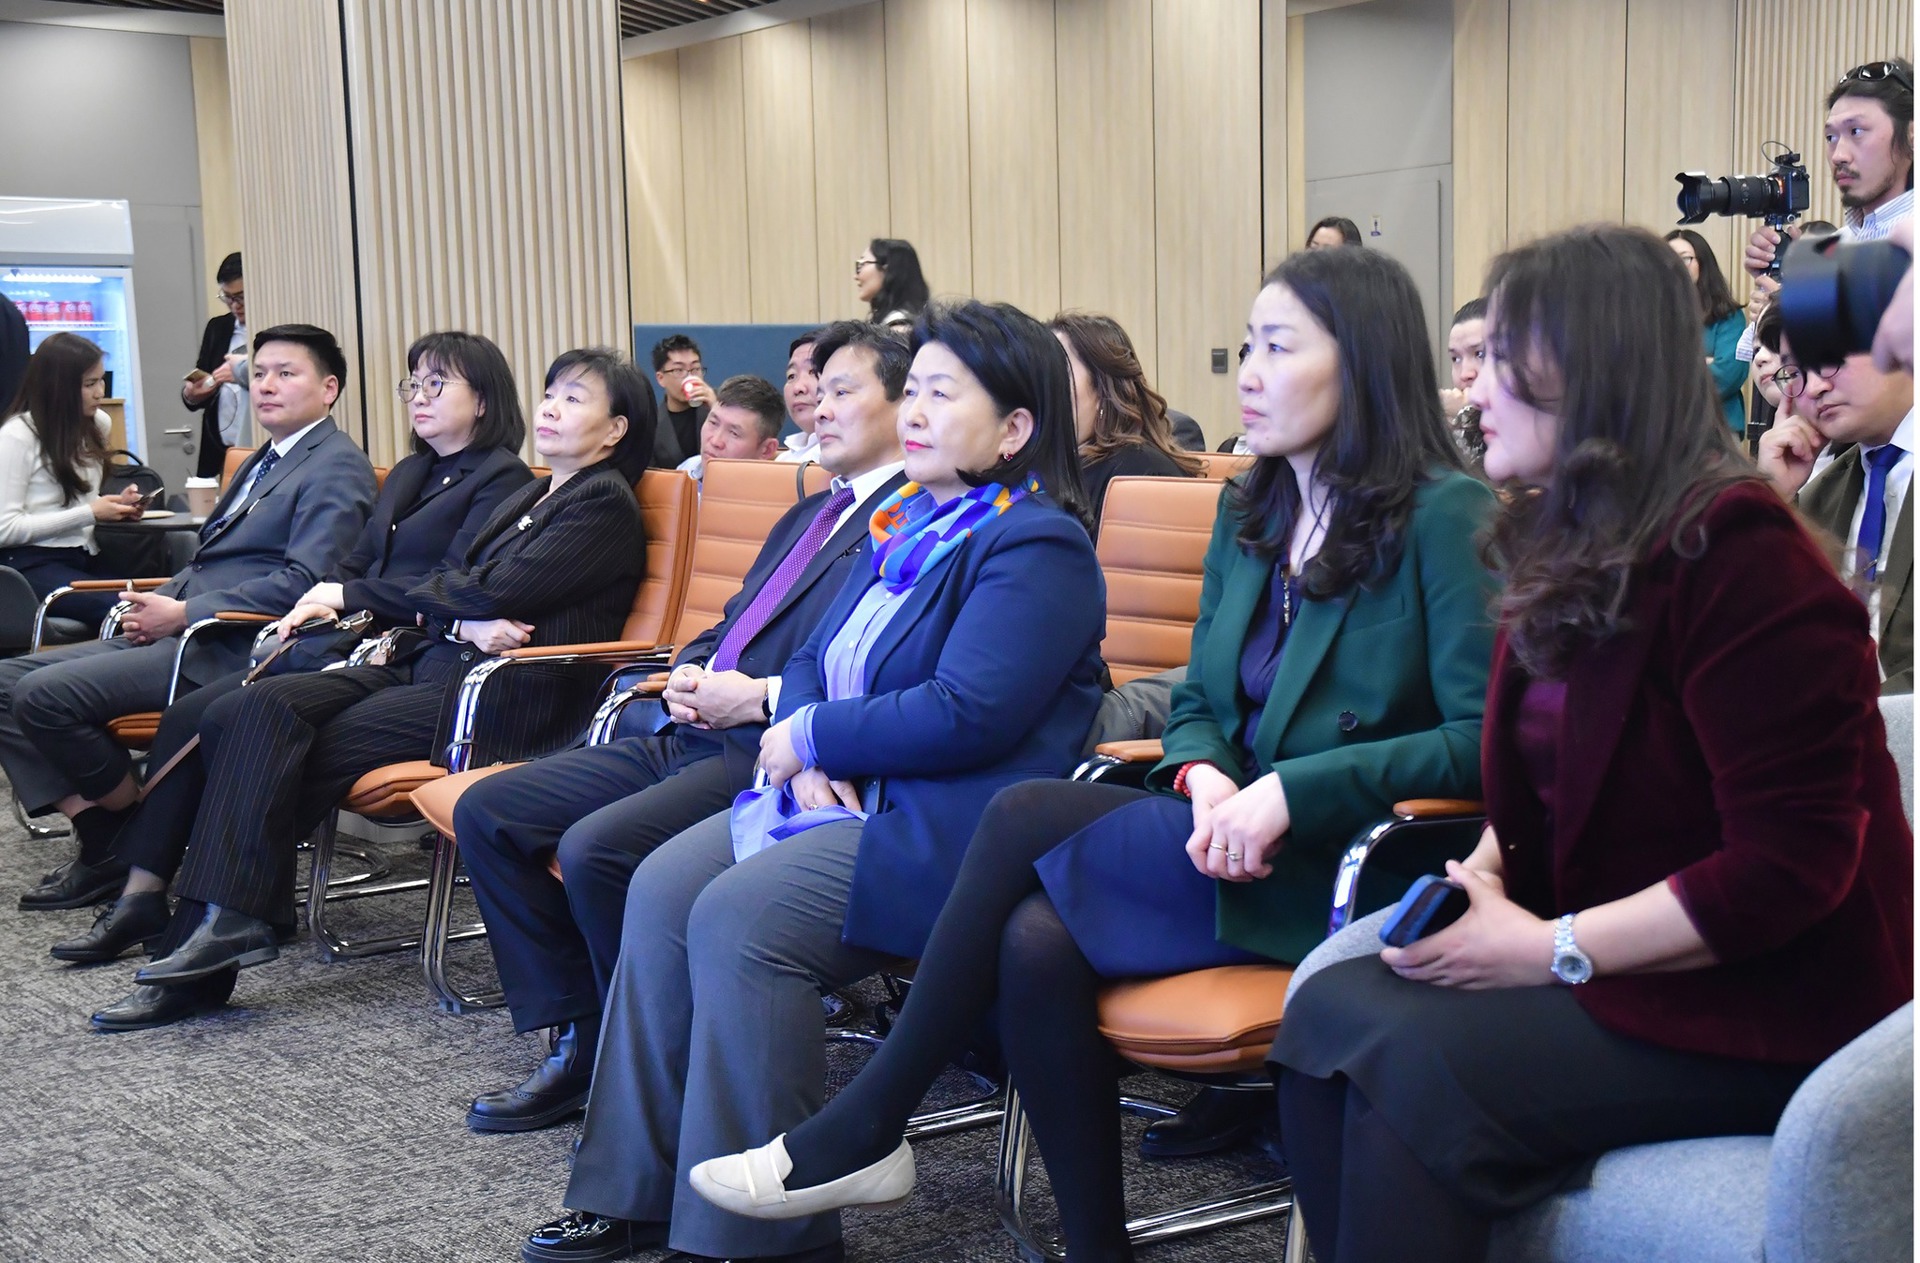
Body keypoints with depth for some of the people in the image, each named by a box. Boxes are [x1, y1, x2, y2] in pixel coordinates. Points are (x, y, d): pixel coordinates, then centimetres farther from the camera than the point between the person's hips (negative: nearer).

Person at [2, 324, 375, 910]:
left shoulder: (337, 467, -8)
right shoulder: (266, 461, 23)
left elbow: (303, 582, -19)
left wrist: (184, 615, -18)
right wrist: (155, 604, 7)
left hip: (226, 652, -10)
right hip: (181, 633, 10)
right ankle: (97, 839, -2)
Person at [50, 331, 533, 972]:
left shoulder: (503, 478, -2)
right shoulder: (408, 473, 26)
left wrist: (347, 597, -6)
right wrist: (316, 601, 0)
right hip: (342, 642, 9)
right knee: (188, 715, -11)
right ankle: (141, 895, -10)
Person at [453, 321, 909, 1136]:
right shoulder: (808, 515, 26)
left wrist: (761, 696, -17)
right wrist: (689, 676, 7)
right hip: (693, 737, 10)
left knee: (595, 848, -29)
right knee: (486, 812, 1)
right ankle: (581, 1044, 4)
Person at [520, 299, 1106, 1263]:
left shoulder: (1036, 549, -12)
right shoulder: (906, 524, 17)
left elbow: (966, 714, -22)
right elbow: (813, 656, 20)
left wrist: (811, 738, -12)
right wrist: (804, 751, -3)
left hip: (946, 826, -9)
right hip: (842, 790, 9)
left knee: (741, 918, -25)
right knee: (662, 888, -6)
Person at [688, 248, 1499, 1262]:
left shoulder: (1443, 515, -7)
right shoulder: (1249, 511, 15)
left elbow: (1482, 738, -14)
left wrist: (1289, 793, -22)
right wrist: (1205, 776, -7)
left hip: (1345, 869, -6)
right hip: (1231, 840, 7)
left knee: (1029, 816, -18)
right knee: (1037, 942, -21)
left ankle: (865, 1129, -5)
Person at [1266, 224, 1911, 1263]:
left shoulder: (1735, 553, -18)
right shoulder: (1567, 550, 10)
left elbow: (1789, 865, -21)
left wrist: (1552, 948, -20)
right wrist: (1479, 873, -3)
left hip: (1760, 1011, -8)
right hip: (1605, 970, 8)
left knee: (1417, 1067, -26)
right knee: (1328, 1007, -14)